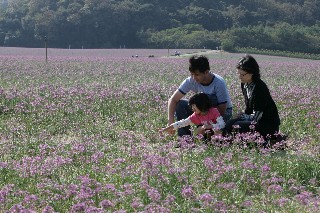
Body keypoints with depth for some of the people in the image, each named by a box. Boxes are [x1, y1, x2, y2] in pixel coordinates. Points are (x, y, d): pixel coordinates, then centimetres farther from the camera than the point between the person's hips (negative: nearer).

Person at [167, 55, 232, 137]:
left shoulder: (219, 83, -29)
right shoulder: (191, 81, -17)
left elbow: (222, 109, -28)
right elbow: (173, 100, -15)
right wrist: (170, 121, -26)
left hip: (224, 113, -4)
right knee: (180, 104, -16)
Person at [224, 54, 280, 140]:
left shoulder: (259, 88, -24)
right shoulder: (245, 85, 3)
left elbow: (257, 117, -22)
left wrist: (242, 116, -10)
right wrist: (243, 114, -1)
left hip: (269, 124, -8)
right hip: (256, 119, 8)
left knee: (237, 126, -25)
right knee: (229, 124, -11)